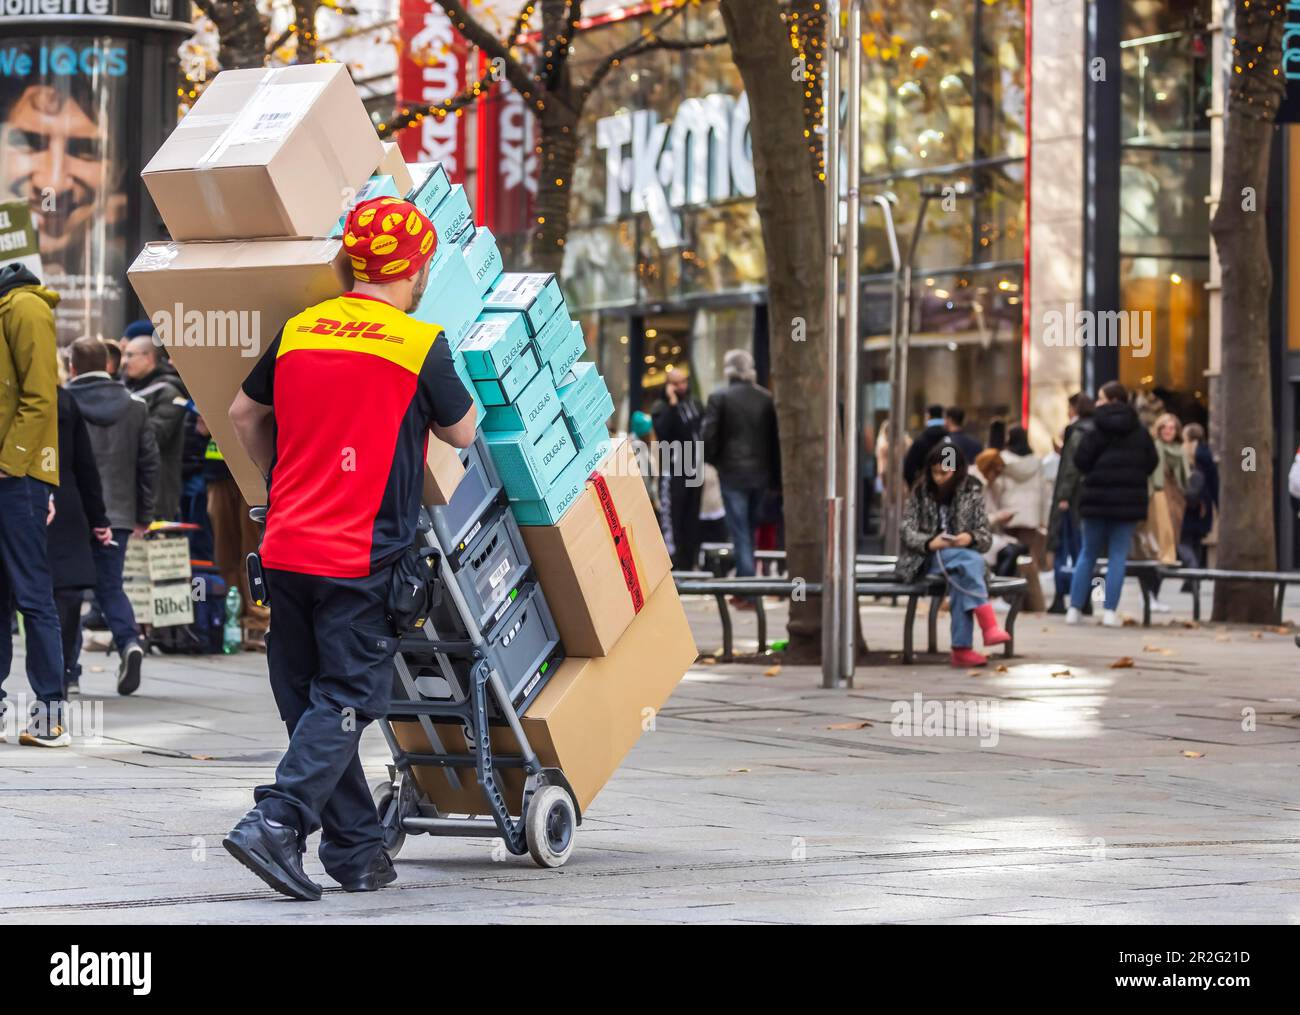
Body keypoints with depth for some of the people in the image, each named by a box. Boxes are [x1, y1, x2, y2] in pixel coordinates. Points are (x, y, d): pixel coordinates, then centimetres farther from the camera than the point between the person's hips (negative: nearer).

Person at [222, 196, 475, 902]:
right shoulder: (421, 346, -7)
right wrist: (454, 384, 26)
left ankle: (355, 850, 16)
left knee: (311, 703, 12)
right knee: (345, 701, 0)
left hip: (285, 547, 5)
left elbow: (244, 414, 19)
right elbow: (463, 433, 6)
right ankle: (276, 823, -16)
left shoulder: (298, 330, 8)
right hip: (361, 556, -5)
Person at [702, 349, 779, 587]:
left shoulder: (719, 397, -7)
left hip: (732, 472, -3)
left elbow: (709, 435, -9)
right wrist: (775, 476, 10)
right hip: (760, 473, 3)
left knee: (740, 532, -2)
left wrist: (712, 460, 10)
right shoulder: (766, 398, 3)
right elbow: (775, 438, 4)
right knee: (750, 530, 15)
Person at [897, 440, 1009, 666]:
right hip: (926, 559, -1)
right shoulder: (921, 492, 6)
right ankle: (988, 623, -45)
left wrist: (970, 538, -20)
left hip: (962, 557, 1)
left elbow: (986, 538, 4)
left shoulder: (971, 492, 7)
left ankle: (961, 648, -39)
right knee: (970, 561, -32)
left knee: (960, 579, -35)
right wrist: (930, 543, -21)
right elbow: (906, 531, 0)